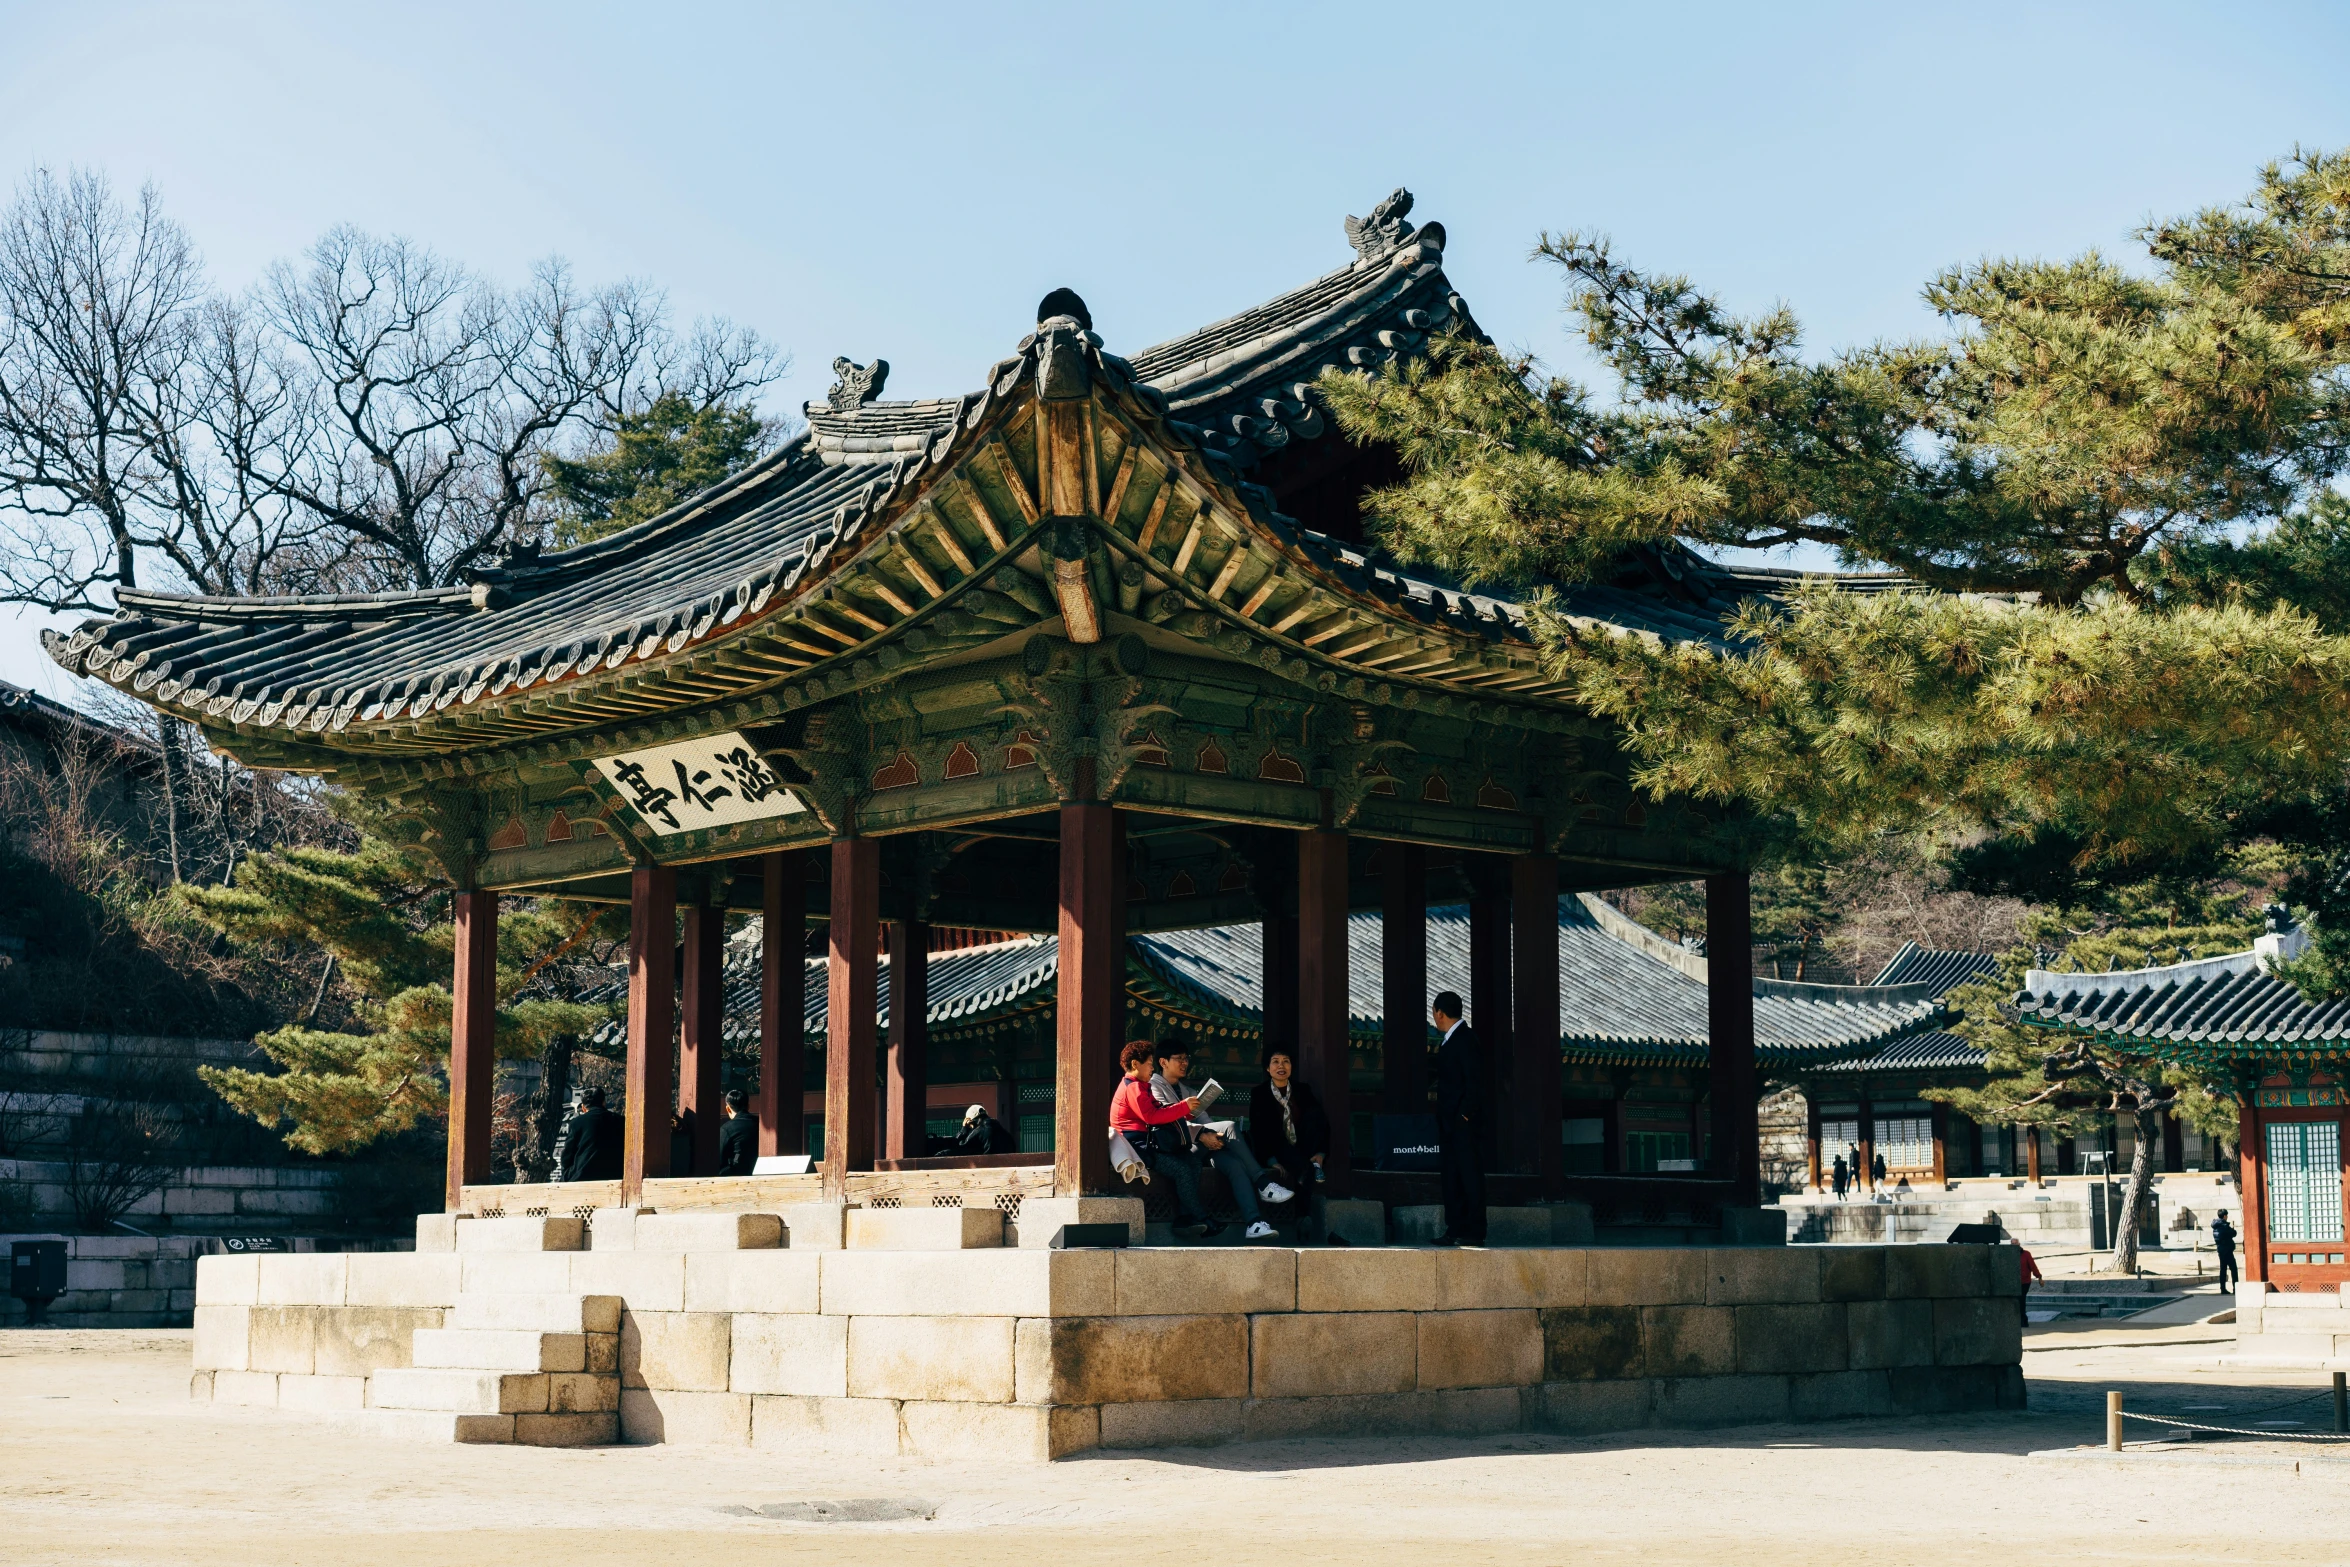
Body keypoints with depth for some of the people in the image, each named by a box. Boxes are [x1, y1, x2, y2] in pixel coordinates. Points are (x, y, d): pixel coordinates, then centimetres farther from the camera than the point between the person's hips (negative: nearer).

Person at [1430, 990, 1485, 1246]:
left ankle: (1475, 1232, -7)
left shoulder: (1465, 1038, -12)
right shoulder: (1447, 1040, 17)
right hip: (1449, 1121, 10)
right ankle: (1455, 1230, 13)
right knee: (1452, 1176, 10)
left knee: (1469, 1174, -8)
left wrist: (1466, 1113, -19)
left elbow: (1475, 1079, -17)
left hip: (1464, 1121, -10)